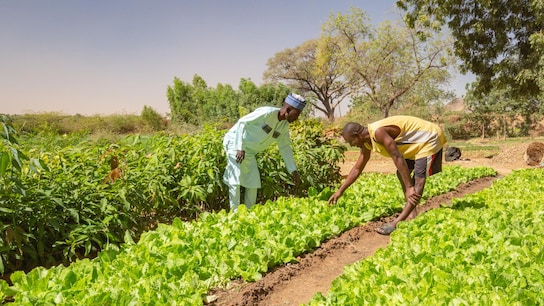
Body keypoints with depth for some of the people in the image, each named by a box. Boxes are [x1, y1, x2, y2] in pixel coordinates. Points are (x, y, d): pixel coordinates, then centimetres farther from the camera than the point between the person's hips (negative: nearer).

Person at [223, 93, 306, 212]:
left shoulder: (284, 126, 0)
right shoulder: (267, 113, -24)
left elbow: (285, 148, 7)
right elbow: (242, 122, -22)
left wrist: (294, 171, 3)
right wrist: (240, 148, -26)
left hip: (249, 151, 8)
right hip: (235, 142, -8)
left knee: (253, 182, 6)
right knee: (236, 180, -14)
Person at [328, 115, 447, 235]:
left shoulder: (378, 132, -29)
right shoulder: (366, 143, 1)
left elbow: (397, 158, -31)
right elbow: (357, 169, 9)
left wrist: (409, 187, -28)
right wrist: (340, 191, 9)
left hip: (430, 138, -10)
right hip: (417, 143, 10)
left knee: (419, 179, -16)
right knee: (401, 173, 11)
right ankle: (412, 214, 10)